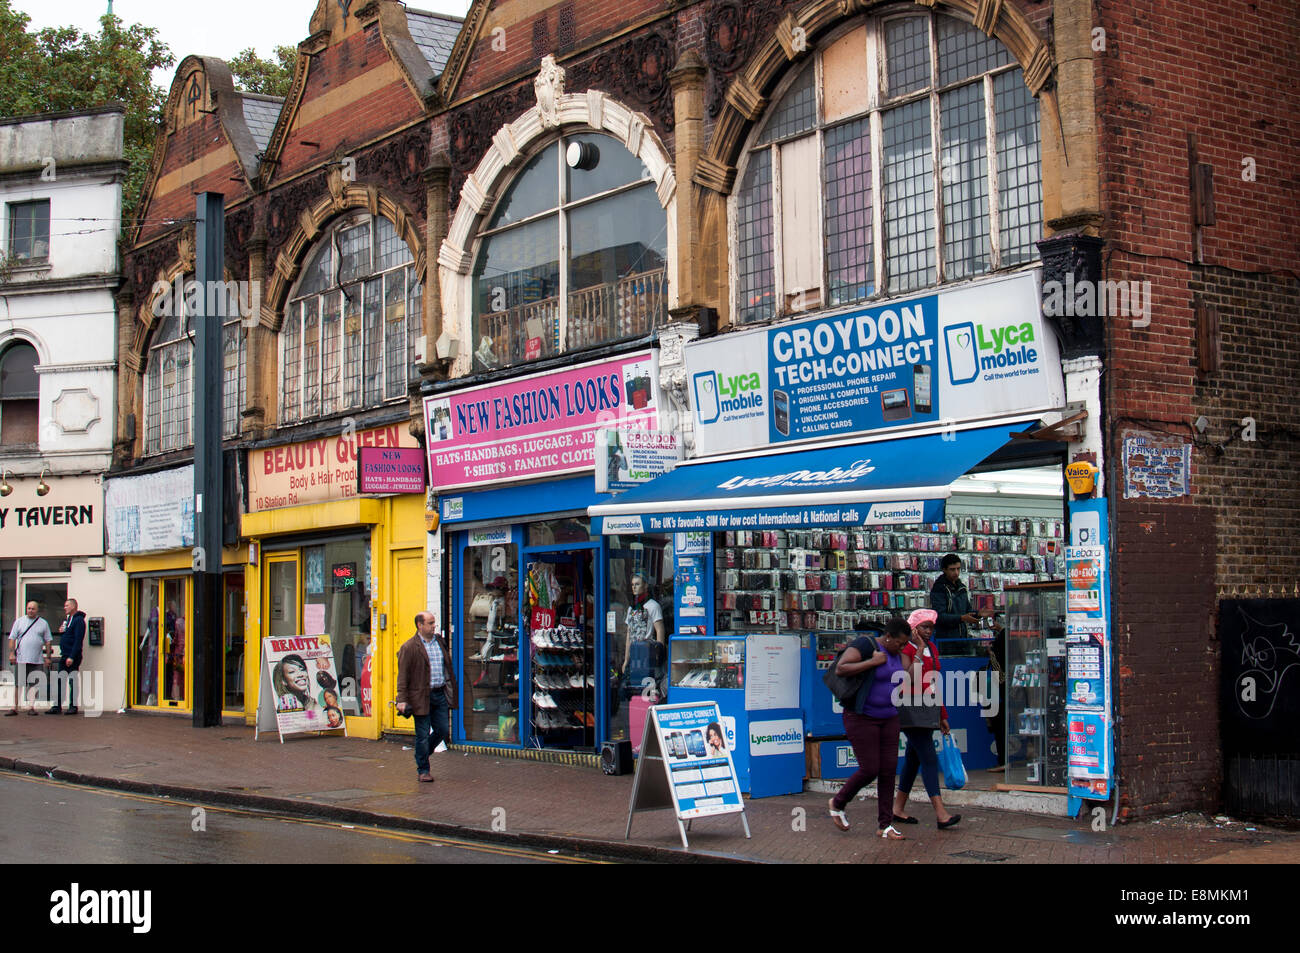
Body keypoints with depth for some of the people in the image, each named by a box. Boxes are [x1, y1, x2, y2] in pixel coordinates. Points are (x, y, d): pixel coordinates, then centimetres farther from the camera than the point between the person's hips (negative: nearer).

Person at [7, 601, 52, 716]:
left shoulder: (43, 623, 10)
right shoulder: (19, 622, 9)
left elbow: (48, 641, 11)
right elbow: (12, 638, 7)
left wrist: (48, 656, 5)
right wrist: (12, 653, -4)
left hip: (37, 660, 0)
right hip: (21, 659, 0)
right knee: (18, 684, 1)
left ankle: (31, 707, 5)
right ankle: (15, 707, 6)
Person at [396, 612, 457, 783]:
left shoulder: (440, 641, 11)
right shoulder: (409, 647, -7)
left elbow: (448, 666, 19)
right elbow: (402, 675, -9)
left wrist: (451, 689, 15)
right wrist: (402, 699, -14)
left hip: (440, 695, 6)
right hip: (421, 697, -5)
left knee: (442, 730, 7)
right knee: (423, 735, 1)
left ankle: (421, 755, 32)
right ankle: (422, 770, 14)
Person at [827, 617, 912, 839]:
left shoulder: (895, 652, 8)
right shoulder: (865, 645, -16)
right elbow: (840, 668, -27)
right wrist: (873, 661, -26)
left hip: (888, 718, 7)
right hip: (862, 718, -7)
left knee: (888, 770, 2)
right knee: (869, 770, -8)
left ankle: (886, 825, 8)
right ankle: (838, 804, 18)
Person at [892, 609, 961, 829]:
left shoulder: (932, 648, 15)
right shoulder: (906, 649, -10)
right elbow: (910, 679, -24)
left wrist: (942, 715, 20)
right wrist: (919, 651, -22)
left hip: (929, 708, 8)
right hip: (911, 708, -8)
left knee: (914, 758, 12)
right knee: (929, 758, -13)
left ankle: (898, 808, 20)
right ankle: (940, 813, -17)